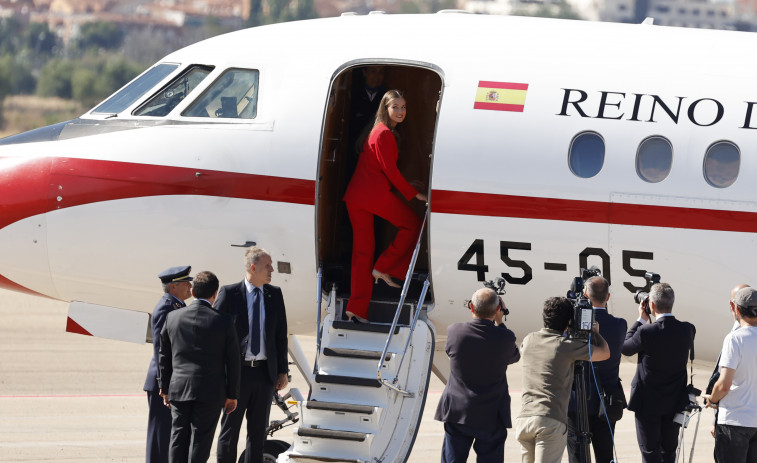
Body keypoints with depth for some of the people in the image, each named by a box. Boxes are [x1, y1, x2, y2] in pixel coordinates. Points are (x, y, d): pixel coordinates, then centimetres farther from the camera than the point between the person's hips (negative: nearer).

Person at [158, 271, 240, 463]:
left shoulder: (173, 317, 3)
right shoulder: (223, 321, -7)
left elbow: (164, 357, 10)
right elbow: (232, 360, -4)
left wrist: (165, 388, 19)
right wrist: (232, 395, 4)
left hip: (179, 390, 3)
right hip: (210, 391, -3)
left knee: (178, 440, 10)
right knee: (200, 440, 0)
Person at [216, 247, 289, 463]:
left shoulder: (275, 294, 7)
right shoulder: (229, 293, -4)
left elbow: (281, 334, 11)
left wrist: (283, 370, 7)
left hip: (265, 372, 4)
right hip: (237, 371, -4)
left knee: (258, 432, 9)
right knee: (229, 430, 1)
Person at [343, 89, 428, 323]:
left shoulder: (378, 131, 20)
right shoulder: (385, 134, -11)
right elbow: (390, 170, -12)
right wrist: (414, 194, -6)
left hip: (355, 196, 10)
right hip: (375, 195, -10)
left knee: (362, 251, 8)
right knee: (413, 224, 10)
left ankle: (356, 308, 4)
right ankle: (384, 269, 5)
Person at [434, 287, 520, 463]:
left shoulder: (455, 332, -11)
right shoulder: (505, 338, -13)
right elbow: (514, 356, 8)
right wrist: (499, 322, 12)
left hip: (457, 414, 1)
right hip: (492, 418, -1)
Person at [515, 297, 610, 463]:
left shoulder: (528, 340, 11)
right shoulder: (566, 345, -3)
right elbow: (605, 353, 9)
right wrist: (594, 329, 24)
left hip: (523, 420, 5)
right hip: (551, 421, -5)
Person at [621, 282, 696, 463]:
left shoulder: (646, 332, -22)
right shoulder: (687, 330, -8)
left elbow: (625, 348, -4)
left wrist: (641, 320, 4)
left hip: (648, 404, -4)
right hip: (675, 403, 5)